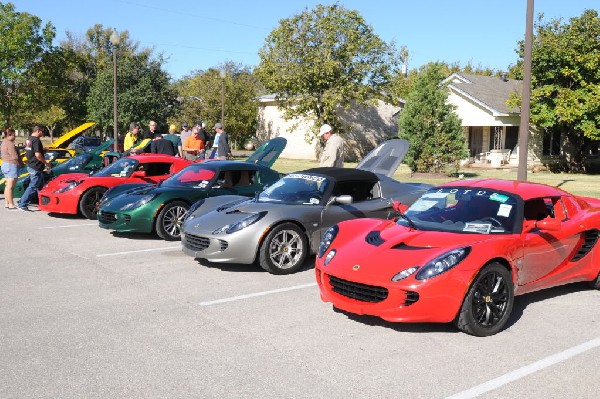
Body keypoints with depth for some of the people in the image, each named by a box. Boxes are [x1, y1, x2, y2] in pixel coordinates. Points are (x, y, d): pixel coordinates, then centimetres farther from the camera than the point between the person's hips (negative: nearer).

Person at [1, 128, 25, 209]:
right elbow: (15, 157, -21)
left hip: (5, 164, 10)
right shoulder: (10, 144, -17)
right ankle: (11, 204, -6)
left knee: (7, 186, 14)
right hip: (12, 165, -10)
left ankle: (6, 203, 18)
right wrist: (21, 164, -6)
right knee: (10, 186, -8)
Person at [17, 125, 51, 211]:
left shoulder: (28, 140, 15)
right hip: (36, 168, -10)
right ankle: (22, 204, -5)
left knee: (40, 186, 16)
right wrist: (46, 163, -12)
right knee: (33, 187, -6)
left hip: (30, 166, 10)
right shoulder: (36, 140, -16)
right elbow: (37, 154, -23)